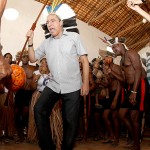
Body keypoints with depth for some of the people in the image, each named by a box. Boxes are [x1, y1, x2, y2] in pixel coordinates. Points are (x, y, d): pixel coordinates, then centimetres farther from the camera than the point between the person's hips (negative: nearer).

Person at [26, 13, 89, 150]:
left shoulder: (74, 37, 1)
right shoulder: (46, 43, 12)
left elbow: (84, 60, -2)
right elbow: (33, 58, 15)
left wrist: (85, 83, -8)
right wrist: (30, 41, 1)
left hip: (72, 87, -3)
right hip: (53, 85, 4)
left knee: (70, 120, 3)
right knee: (39, 110, -10)